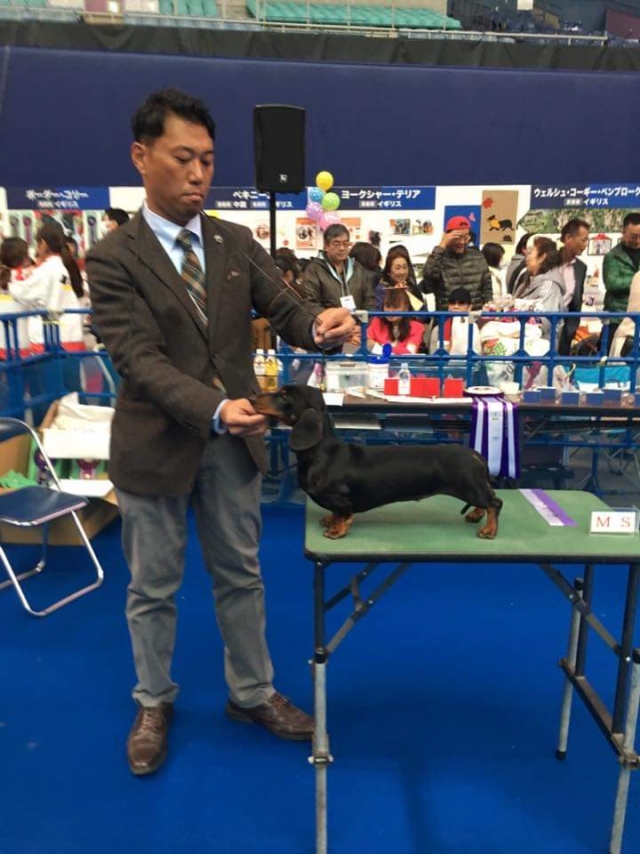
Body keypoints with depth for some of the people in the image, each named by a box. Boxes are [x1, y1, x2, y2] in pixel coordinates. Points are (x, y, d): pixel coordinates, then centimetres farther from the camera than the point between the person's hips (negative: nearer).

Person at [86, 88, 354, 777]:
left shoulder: (237, 243, 4)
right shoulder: (112, 258, -9)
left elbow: (286, 313, -2)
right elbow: (139, 359, -18)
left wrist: (323, 325, -27)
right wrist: (214, 409, -34)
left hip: (233, 441, 4)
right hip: (156, 446, -3)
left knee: (240, 575, 17)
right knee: (153, 586, 15)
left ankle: (251, 693, 38)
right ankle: (153, 703, 40)